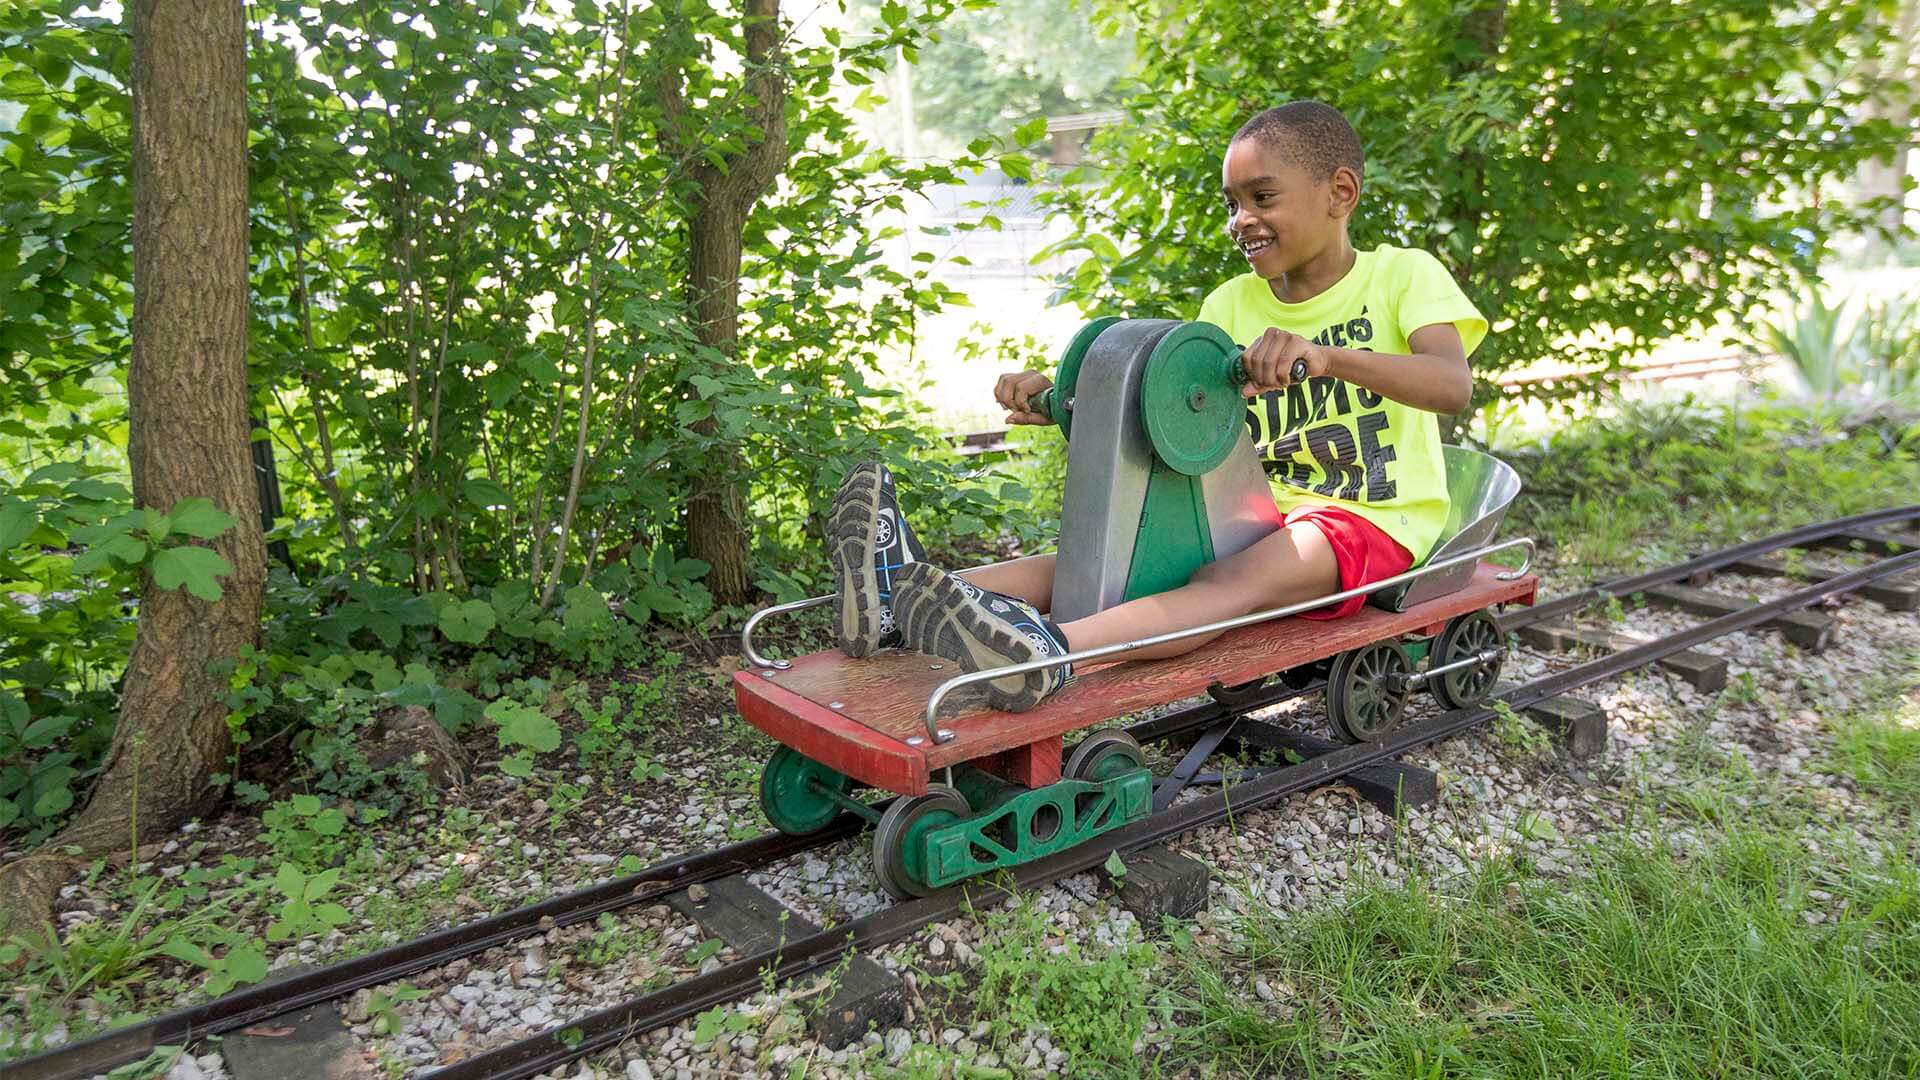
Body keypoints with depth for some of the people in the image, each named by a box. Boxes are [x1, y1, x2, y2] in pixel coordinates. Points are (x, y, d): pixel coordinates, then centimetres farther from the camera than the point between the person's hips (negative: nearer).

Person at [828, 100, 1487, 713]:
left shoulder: (1402, 275, -4)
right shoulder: (1230, 304, 11)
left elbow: (1453, 385, -22)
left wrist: (1324, 355, -39)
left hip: (1370, 516, -5)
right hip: (1258, 510, 5)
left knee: (1234, 582, -36)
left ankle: (1049, 650, -62)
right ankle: (908, 590, -43)